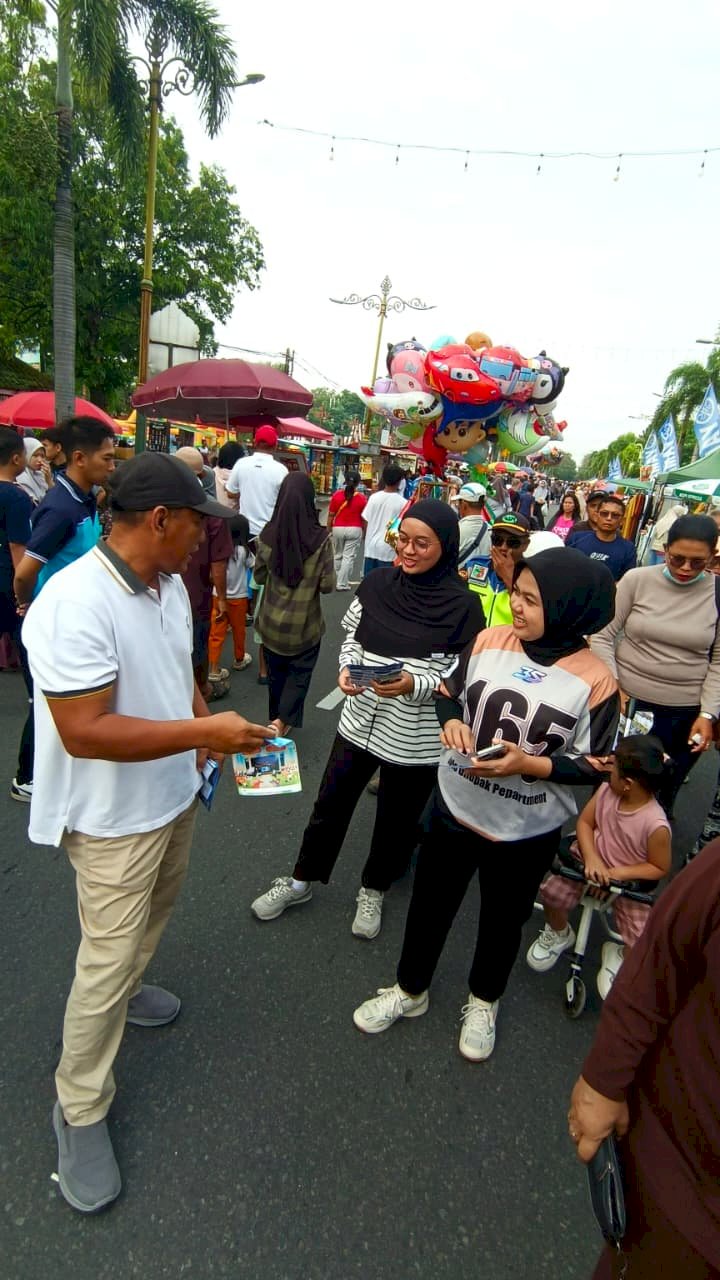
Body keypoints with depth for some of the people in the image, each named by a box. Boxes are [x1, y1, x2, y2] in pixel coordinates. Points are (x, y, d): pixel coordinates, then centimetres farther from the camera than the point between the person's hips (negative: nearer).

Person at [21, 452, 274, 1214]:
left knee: (154, 912, 28)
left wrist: (205, 729, 1)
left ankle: (123, 988, 57)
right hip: (114, 818, -8)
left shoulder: (169, 584, -3)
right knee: (106, 959, 7)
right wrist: (203, 731, -31)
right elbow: (83, 731, -32)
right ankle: (80, 1109, 30)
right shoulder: (73, 604, -30)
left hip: (174, 794, 8)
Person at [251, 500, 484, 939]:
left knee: (396, 820, 19)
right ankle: (301, 881, 43)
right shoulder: (377, 583, -4)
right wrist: (347, 668, -11)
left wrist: (414, 684, -26)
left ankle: (374, 890, 47)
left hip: (416, 740, -3)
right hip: (360, 722, 3)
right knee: (330, 805, 18)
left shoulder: (462, 605, -14)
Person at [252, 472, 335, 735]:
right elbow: (327, 585, -13)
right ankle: (282, 721, 2)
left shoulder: (267, 535, -10)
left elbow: (259, 577, 1)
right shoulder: (321, 538, -17)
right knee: (299, 673, 16)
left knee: (276, 673, 21)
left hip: (272, 621, 3)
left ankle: (275, 718, 36)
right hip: (305, 623, -2)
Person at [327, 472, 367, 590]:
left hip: (338, 529, 2)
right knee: (349, 557, 2)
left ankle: (339, 579, 32)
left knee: (338, 556, 18)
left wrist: (329, 530, 9)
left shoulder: (337, 494, -5)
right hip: (354, 530, -1)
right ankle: (342, 584, 1)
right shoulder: (362, 498, -8)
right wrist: (365, 532, 10)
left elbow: (331, 515, -2)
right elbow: (364, 518, -3)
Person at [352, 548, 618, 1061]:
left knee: (502, 919, 23)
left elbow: (594, 766, -11)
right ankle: (410, 990, 49)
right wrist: (451, 721, -18)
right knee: (430, 905, 21)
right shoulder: (490, 640, -11)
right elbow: (448, 692, 3)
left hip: (528, 830, -2)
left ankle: (484, 1002, 54)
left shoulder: (595, 680, -18)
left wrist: (531, 764, -26)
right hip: (454, 808, 2)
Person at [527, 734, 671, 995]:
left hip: (629, 880, -3)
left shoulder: (656, 825, -28)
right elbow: (584, 822, -5)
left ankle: (619, 954, 26)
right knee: (551, 892, -15)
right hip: (591, 859, 3)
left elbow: (659, 868, -14)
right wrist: (591, 858, -20)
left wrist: (617, 873, -23)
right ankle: (558, 934, 19)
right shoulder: (606, 790, -18)